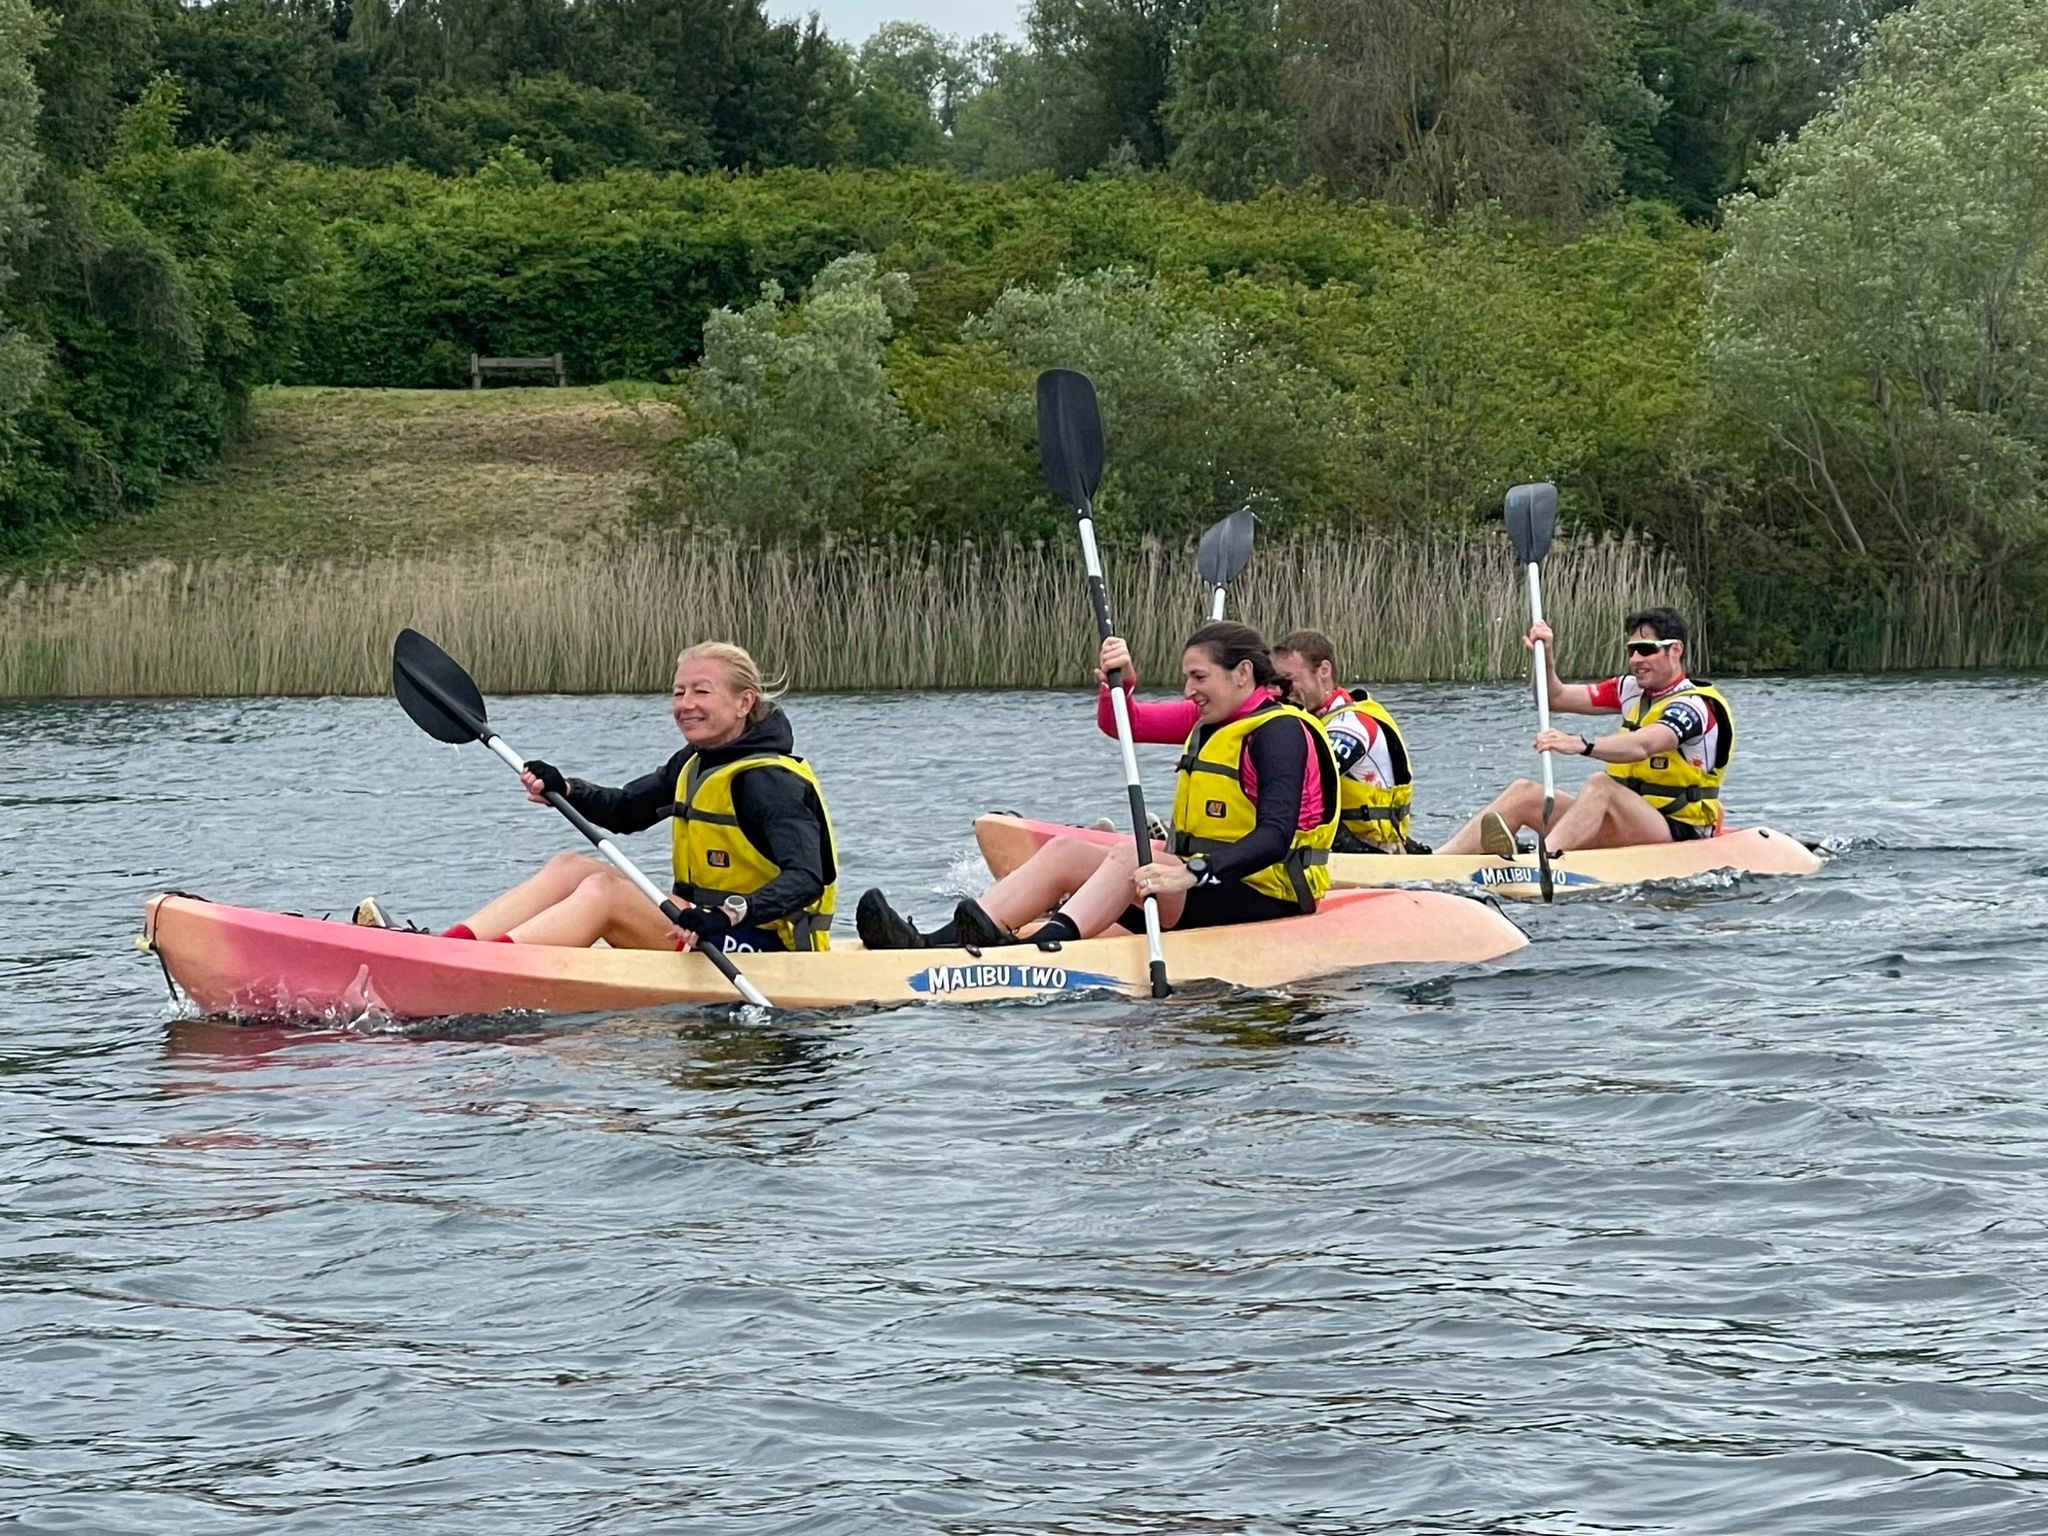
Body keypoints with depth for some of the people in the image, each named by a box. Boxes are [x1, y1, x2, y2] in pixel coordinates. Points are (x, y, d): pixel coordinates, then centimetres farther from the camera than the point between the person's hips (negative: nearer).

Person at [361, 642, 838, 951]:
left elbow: (806, 880, -29)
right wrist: (563, 790, 3)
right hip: (705, 936, 10)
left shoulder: (768, 781, -16)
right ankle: (447, 945, -18)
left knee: (603, 888, -24)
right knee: (571, 867, 2)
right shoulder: (696, 765, 13)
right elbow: (624, 810, 24)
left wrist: (730, 913, -43)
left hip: (757, 950, -10)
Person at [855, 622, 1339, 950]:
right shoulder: (1211, 720, 16)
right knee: (1065, 851, -4)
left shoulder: (1282, 732, -12)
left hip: (1263, 904, -9)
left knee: (1130, 857, -32)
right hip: (1202, 892, 9)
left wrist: (1191, 874, -36)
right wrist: (1119, 684, -11)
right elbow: (1119, 723, 12)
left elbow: (1275, 838, -25)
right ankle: (935, 945, -22)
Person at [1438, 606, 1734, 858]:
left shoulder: (1693, 706, -12)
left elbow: (1641, 746, -33)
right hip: (1628, 827, 8)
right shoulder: (1633, 690, 14)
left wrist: (1580, 745, -49)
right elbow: (1555, 698, 12)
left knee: (1600, 784, -35)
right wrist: (1545, 658, -8)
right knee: (1523, 793, -7)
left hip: (1678, 836, -8)